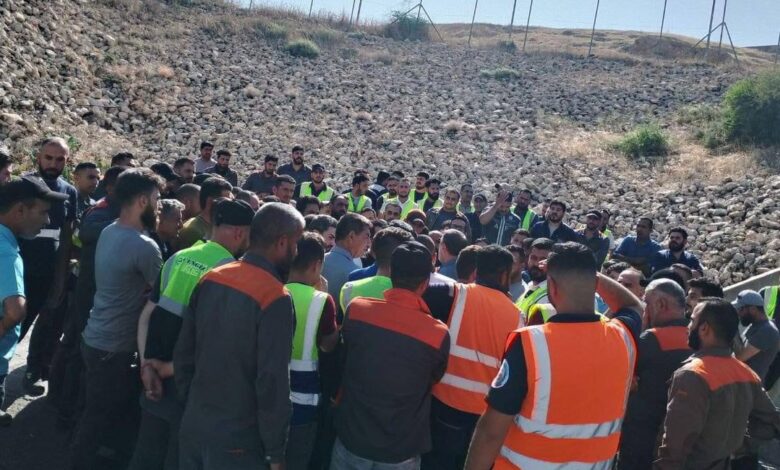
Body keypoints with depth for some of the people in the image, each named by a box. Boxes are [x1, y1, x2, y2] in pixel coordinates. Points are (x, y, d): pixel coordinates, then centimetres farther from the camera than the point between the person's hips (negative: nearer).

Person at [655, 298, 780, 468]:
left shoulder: (692, 376, -27)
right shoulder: (747, 374, -1)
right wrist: (730, 439, 10)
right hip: (723, 464, 7)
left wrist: (664, 466, -18)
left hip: (692, 464, -7)